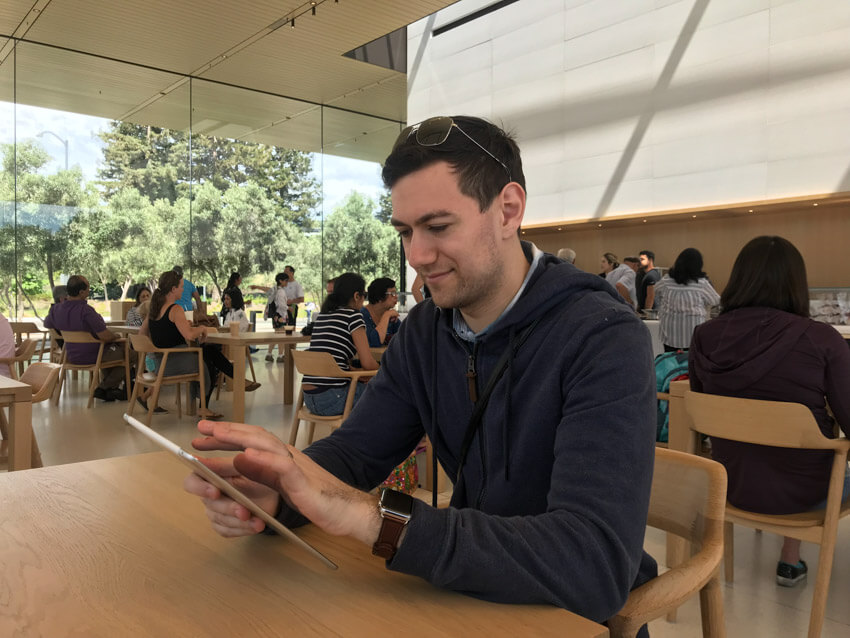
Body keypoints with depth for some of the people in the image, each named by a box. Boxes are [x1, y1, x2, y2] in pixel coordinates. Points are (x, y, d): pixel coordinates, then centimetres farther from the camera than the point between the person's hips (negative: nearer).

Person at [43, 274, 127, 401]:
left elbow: (47, 325, 17)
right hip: (92, 357, -8)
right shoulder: (86, 310, -30)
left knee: (112, 348, 31)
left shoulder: (55, 309, -6)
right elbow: (105, 336, -30)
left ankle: (108, 388, 28)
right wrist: (116, 336, -8)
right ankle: (104, 387, 15)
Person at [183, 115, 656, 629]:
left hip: (577, 611, -4)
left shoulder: (605, 341, -22)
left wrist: (370, 516, -37)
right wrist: (274, 491, -23)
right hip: (474, 592, 5)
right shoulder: (425, 330, -1)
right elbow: (355, 449, -2)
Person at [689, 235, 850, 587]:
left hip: (732, 483, 4)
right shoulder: (822, 339, -20)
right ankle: (790, 559, 35)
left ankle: (792, 558, 42)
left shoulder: (705, 337, -11)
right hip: (801, 491, -4)